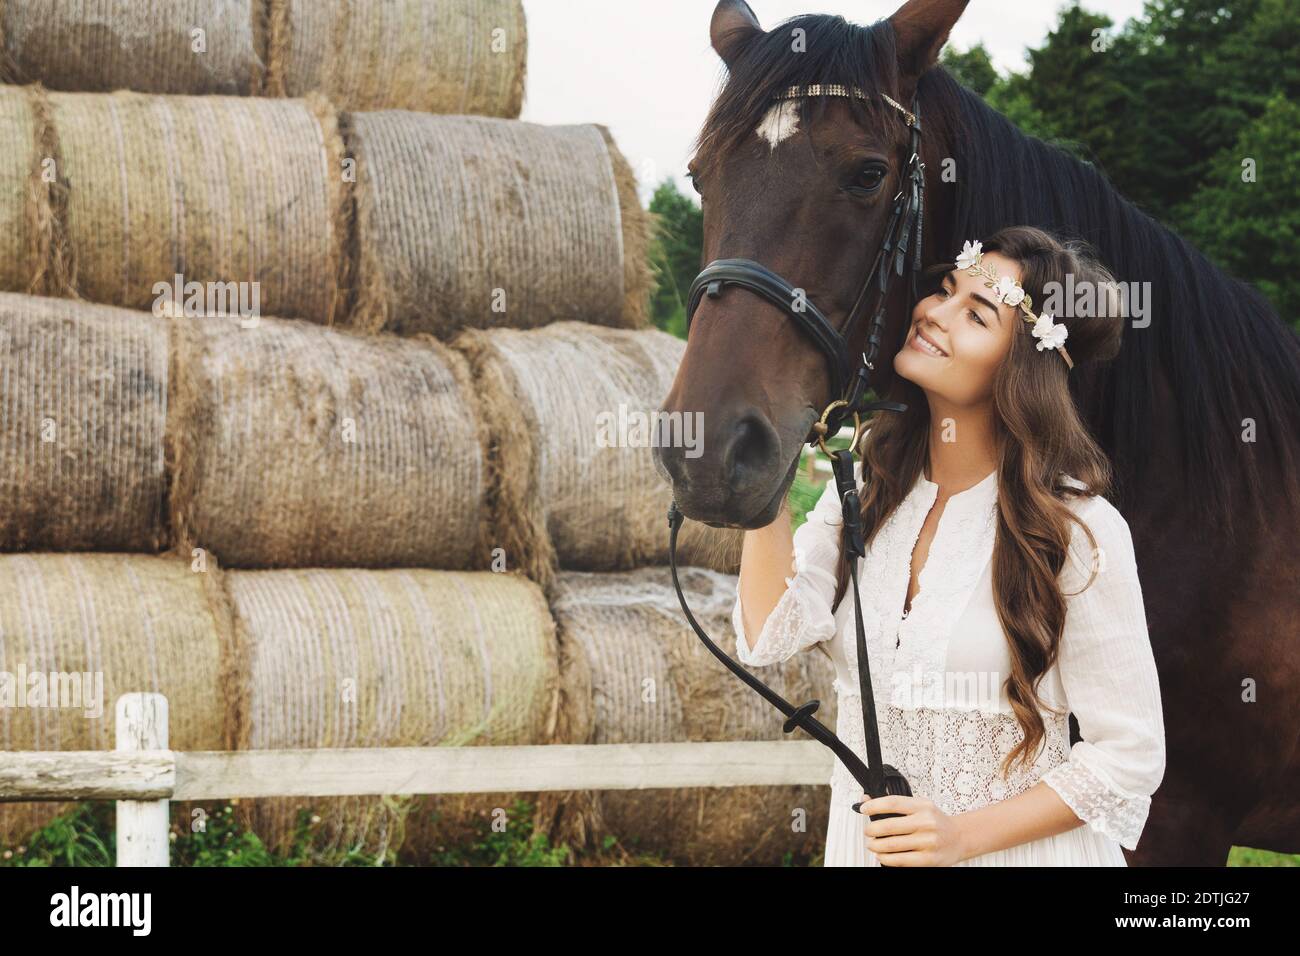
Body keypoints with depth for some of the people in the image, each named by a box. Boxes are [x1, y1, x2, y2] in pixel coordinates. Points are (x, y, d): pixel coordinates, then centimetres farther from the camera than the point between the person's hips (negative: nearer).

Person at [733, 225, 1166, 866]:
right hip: (863, 842, 5)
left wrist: (966, 834, -22)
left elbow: (1128, 756, -13)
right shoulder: (863, 492, 1)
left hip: (1020, 847, -5)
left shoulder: (1079, 530, -14)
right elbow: (769, 637, -14)